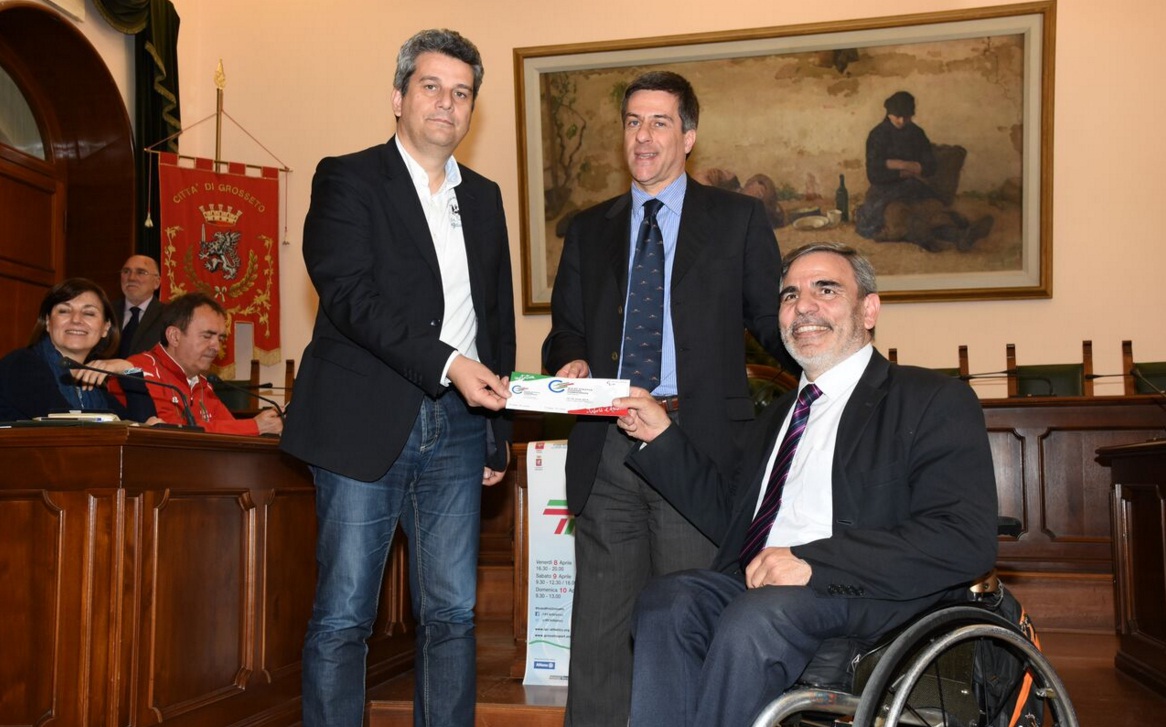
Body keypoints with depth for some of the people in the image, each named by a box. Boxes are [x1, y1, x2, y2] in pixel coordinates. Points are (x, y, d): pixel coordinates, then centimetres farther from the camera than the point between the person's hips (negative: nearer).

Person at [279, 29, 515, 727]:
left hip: (457, 428, 5)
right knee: (343, 617, -1)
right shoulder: (348, 179, 2)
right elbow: (349, 295, -12)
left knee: (452, 614, 7)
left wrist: (499, 432, 14)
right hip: (367, 426, -4)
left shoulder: (485, 197, 18)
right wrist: (446, 363, -22)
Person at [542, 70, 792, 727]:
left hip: (698, 446, -3)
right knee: (599, 626, 7)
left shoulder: (739, 220, 8)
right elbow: (566, 330, 18)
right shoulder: (589, 230, 17)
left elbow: (772, 324, 7)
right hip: (607, 451, 3)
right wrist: (572, 362, -3)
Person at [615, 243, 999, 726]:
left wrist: (813, 562, -19)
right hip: (756, 586, 6)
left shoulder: (934, 401, 3)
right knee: (666, 603, -24)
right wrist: (661, 437, 18)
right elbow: (731, 518, 25)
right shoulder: (776, 417, 27)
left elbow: (966, 541, -11)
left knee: (757, 615, -34)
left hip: (868, 597, -5)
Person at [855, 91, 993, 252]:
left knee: (933, 208, -30)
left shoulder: (916, 134, 11)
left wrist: (903, 165, -10)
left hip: (917, 189, 5)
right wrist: (907, 172, -5)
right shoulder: (877, 135, -1)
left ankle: (961, 235, -61)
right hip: (887, 189, -4)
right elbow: (874, 175, -9)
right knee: (896, 212, -40)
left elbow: (932, 167, 4)